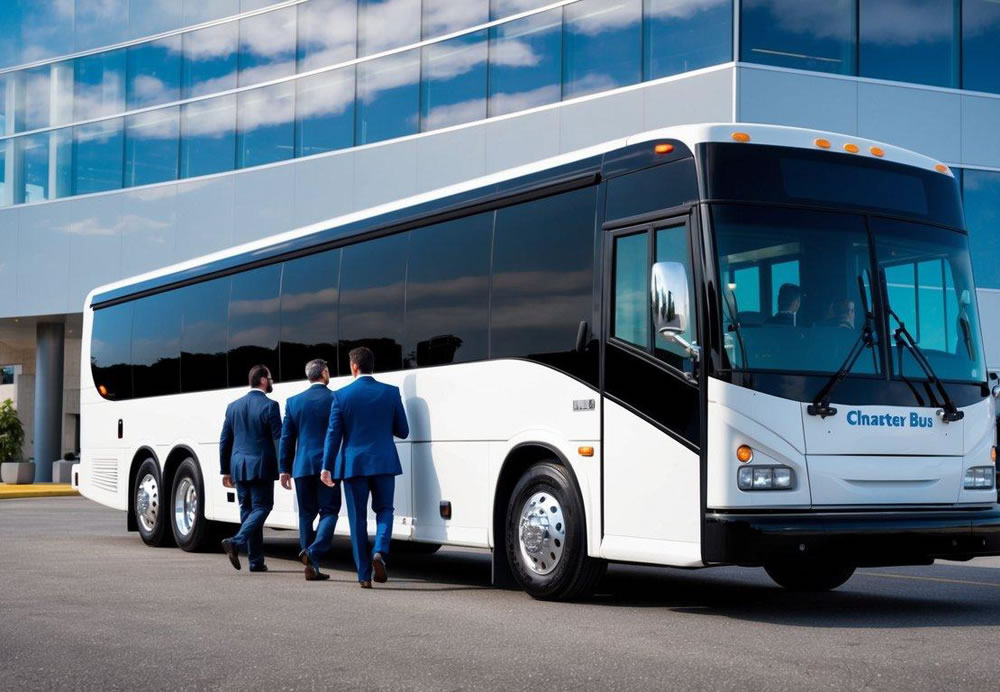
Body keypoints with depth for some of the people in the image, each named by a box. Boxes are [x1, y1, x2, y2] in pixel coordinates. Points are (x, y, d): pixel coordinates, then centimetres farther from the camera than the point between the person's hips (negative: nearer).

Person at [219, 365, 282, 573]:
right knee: (261, 508, 2)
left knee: (247, 509, 10)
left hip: (239, 467, 6)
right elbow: (278, 439, -11)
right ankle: (236, 542, -18)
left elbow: (224, 441, 12)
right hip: (261, 467, -6)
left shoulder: (233, 406, 9)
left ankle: (256, 561, 11)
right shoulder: (269, 406, -9)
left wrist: (226, 470, 18)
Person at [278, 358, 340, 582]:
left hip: (302, 467, 4)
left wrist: (284, 469, 11)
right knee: (329, 512, 3)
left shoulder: (293, 402, 7)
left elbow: (286, 438, 7)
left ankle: (312, 567, 12)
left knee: (306, 515, 11)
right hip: (327, 465, -4)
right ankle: (313, 553, -19)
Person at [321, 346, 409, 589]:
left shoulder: (341, 396, -3)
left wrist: (326, 467, 0)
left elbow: (333, 434, -4)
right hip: (384, 462, 1)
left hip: (353, 464, 0)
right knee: (384, 510, 15)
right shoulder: (391, 393, 0)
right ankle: (380, 552, -12)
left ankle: (364, 575, 9)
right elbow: (403, 431, 4)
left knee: (358, 519, 7)